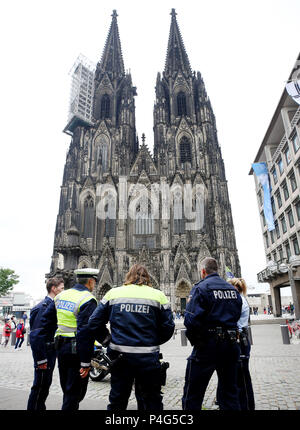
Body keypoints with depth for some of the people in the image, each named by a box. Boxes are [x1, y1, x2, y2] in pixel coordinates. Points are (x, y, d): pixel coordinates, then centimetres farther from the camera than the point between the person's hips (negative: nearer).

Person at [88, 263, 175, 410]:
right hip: (148, 359, -1)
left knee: (117, 402, 19)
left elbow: (94, 323, 1)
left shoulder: (113, 293, 1)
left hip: (120, 357, 2)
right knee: (151, 403, 17)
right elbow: (168, 328, -2)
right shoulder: (158, 295, -2)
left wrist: (109, 341, 13)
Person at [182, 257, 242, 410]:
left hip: (207, 345, -6)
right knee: (230, 392, 21)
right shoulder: (233, 289, 7)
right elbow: (237, 315, 14)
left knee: (192, 395, 5)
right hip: (231, 344, 6)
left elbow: (191, 320, -20)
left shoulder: (201, 288, -13)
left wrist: (193, 340, -3)